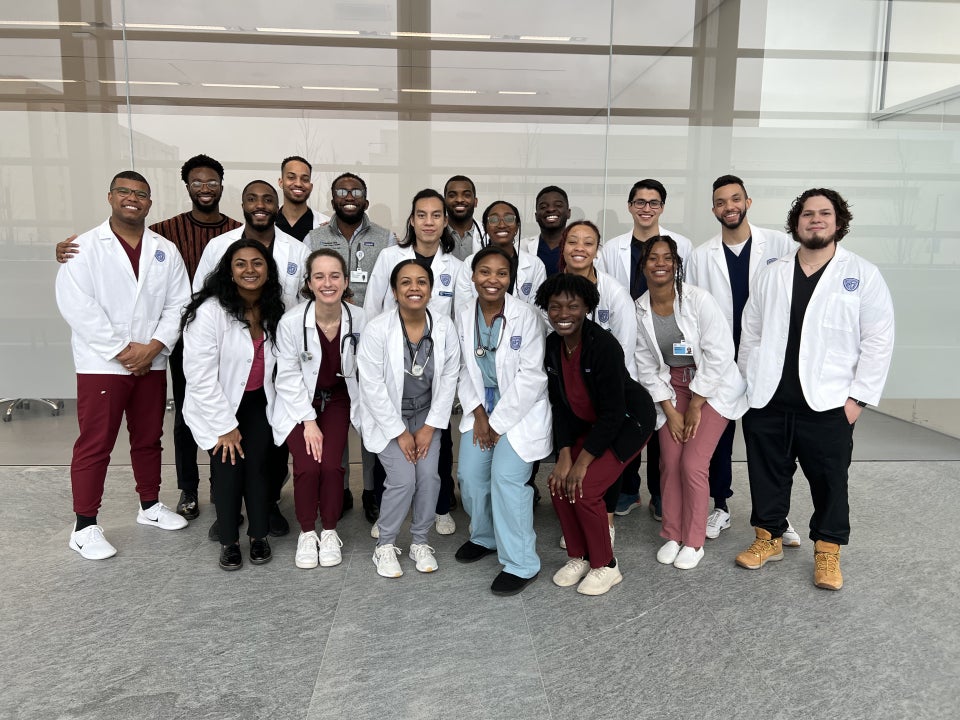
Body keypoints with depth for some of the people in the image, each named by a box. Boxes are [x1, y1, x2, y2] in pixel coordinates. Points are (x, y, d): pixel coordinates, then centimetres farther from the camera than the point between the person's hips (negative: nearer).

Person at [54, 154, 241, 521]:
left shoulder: (239, 232, 1)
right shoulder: (169, 229, 0)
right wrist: (70, 248, -20)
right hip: (186, 337, 0)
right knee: (185, 415, 10)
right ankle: (188, 491, 25)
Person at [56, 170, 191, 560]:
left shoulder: (165, 250, 8)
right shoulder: (85, 246, -2)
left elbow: (177, 304, 2)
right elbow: (76, 305, -12)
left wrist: (154, 347, -11)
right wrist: (121, 350, -16)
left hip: (151, 363, 4)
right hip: (101, 364, -3)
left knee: (148, 439, 14)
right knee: (95, 445, 1)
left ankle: (150, 506, 31)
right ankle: (84, 526, 12)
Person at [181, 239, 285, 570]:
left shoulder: (273, 310, -3)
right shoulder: (210, 311, -20)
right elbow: (200, 376, -19)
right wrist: (225, 425, -16)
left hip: (257, 403, 4)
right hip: (217, 406, -3)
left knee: (256, 464, -8)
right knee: (228, 467, -10)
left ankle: (259, 535, 13)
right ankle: (229, 541, 12)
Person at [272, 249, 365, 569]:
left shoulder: (359, 320, -16)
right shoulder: (291, 321, -20)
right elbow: (289, 376, -13)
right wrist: (308, 420, -15)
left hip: (337, 400, 1)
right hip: (298, 402, -1)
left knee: (332, 465, -15)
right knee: (307, 466, -16)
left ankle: (330, 531, 12)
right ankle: (307, 533, 12)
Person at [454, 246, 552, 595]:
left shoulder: (526, 317, -15)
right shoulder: (464, 317, 0)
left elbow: (531, 377, -16)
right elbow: (466, 370, 6)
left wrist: (498, 423, -14)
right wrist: (478, 414, -5)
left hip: (520, 407, -5)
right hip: (481, 406, 5)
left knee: (505, 477, -16)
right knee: (470, 475, 2)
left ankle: (521, 564, -2)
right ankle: (485, 537, 31)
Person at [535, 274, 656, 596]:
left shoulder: (604, 345, -29)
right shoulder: (552, 346, -9)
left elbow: (612, 413, -26)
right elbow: (560, 404, -3)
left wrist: (582, 462, -23)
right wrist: (564, 456, -11)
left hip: (627, 421, -6)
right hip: (587, 422, 7)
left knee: (584, 490, -16)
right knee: (559, 483, -6)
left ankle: (605, 566, 8)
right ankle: (578, 557, 18)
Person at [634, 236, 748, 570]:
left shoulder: (698, 299, -18)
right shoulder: (639, 309, -6)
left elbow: (719, 353, -17)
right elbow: (646, 366, 0)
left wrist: (695, 406, -13)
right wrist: (669, 410, -4)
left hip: (712, 386, -3)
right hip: (670, 387, 4)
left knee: (692, 464, -9)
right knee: (669, 463, -1)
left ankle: (694, 541, 10)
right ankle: (672, 535, 20)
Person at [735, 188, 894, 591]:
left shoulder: (863, 275, 1)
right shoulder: (771, 275, 10)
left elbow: (878, 341, -3)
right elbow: (750, 333, 11)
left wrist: (859, 396, -8)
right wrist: (752, 383, 5)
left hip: (828, 405, -2)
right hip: (768, 402, 3)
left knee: (830, 480, 8)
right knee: (767, 475, 11)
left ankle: (828, 552, 25)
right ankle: (768, 538, 29)